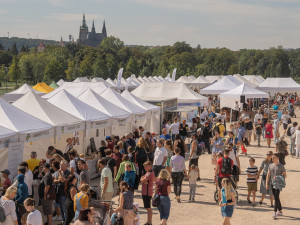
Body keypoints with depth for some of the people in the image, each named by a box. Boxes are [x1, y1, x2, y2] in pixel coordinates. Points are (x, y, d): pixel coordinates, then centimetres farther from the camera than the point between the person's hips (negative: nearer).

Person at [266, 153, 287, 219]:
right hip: (272, 184, 5)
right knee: (276, 198, 11)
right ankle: (280, 211, 22)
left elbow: (285, 175, 0)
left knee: (276, 198, -13)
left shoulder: (281, 166, -3)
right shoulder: (270, 166, 10)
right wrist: (267, 184, 1)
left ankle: (275, 213, -17)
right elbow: (268, 175, 9)